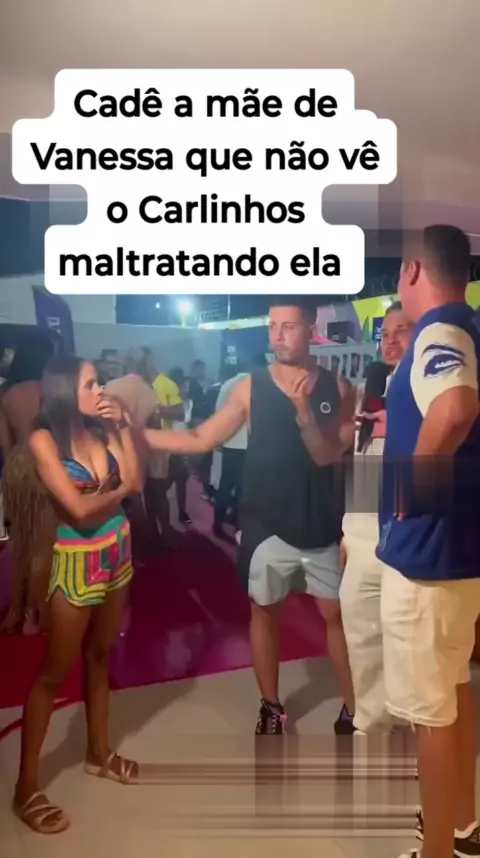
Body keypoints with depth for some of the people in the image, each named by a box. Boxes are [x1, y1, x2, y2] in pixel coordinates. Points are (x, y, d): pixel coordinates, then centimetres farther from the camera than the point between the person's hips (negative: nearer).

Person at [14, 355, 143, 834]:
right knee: (54, 672, 4)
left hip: (117, 554, 6)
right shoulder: (44, 440, -15)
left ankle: (99, 754, 37)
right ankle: (26, 787, 18)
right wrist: (118, 490, -3)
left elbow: (136, 481, -7)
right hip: (77, 562, -6)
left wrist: (122, 427, -8)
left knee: (100, 657, 19)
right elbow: (80, 509, -20)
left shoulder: (101, 430, 1)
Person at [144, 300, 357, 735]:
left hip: (323, 527, 0)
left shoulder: (337, 388, -3)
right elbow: (200, 439, -2)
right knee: (264, 612, 12)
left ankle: (353, 710, 26)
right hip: (267, 526, 1)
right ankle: (271, 708, 32)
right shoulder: (250, 388, -4)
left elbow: (328, 456, -11)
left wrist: (303, 411, -28)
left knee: (337, 614, 8)